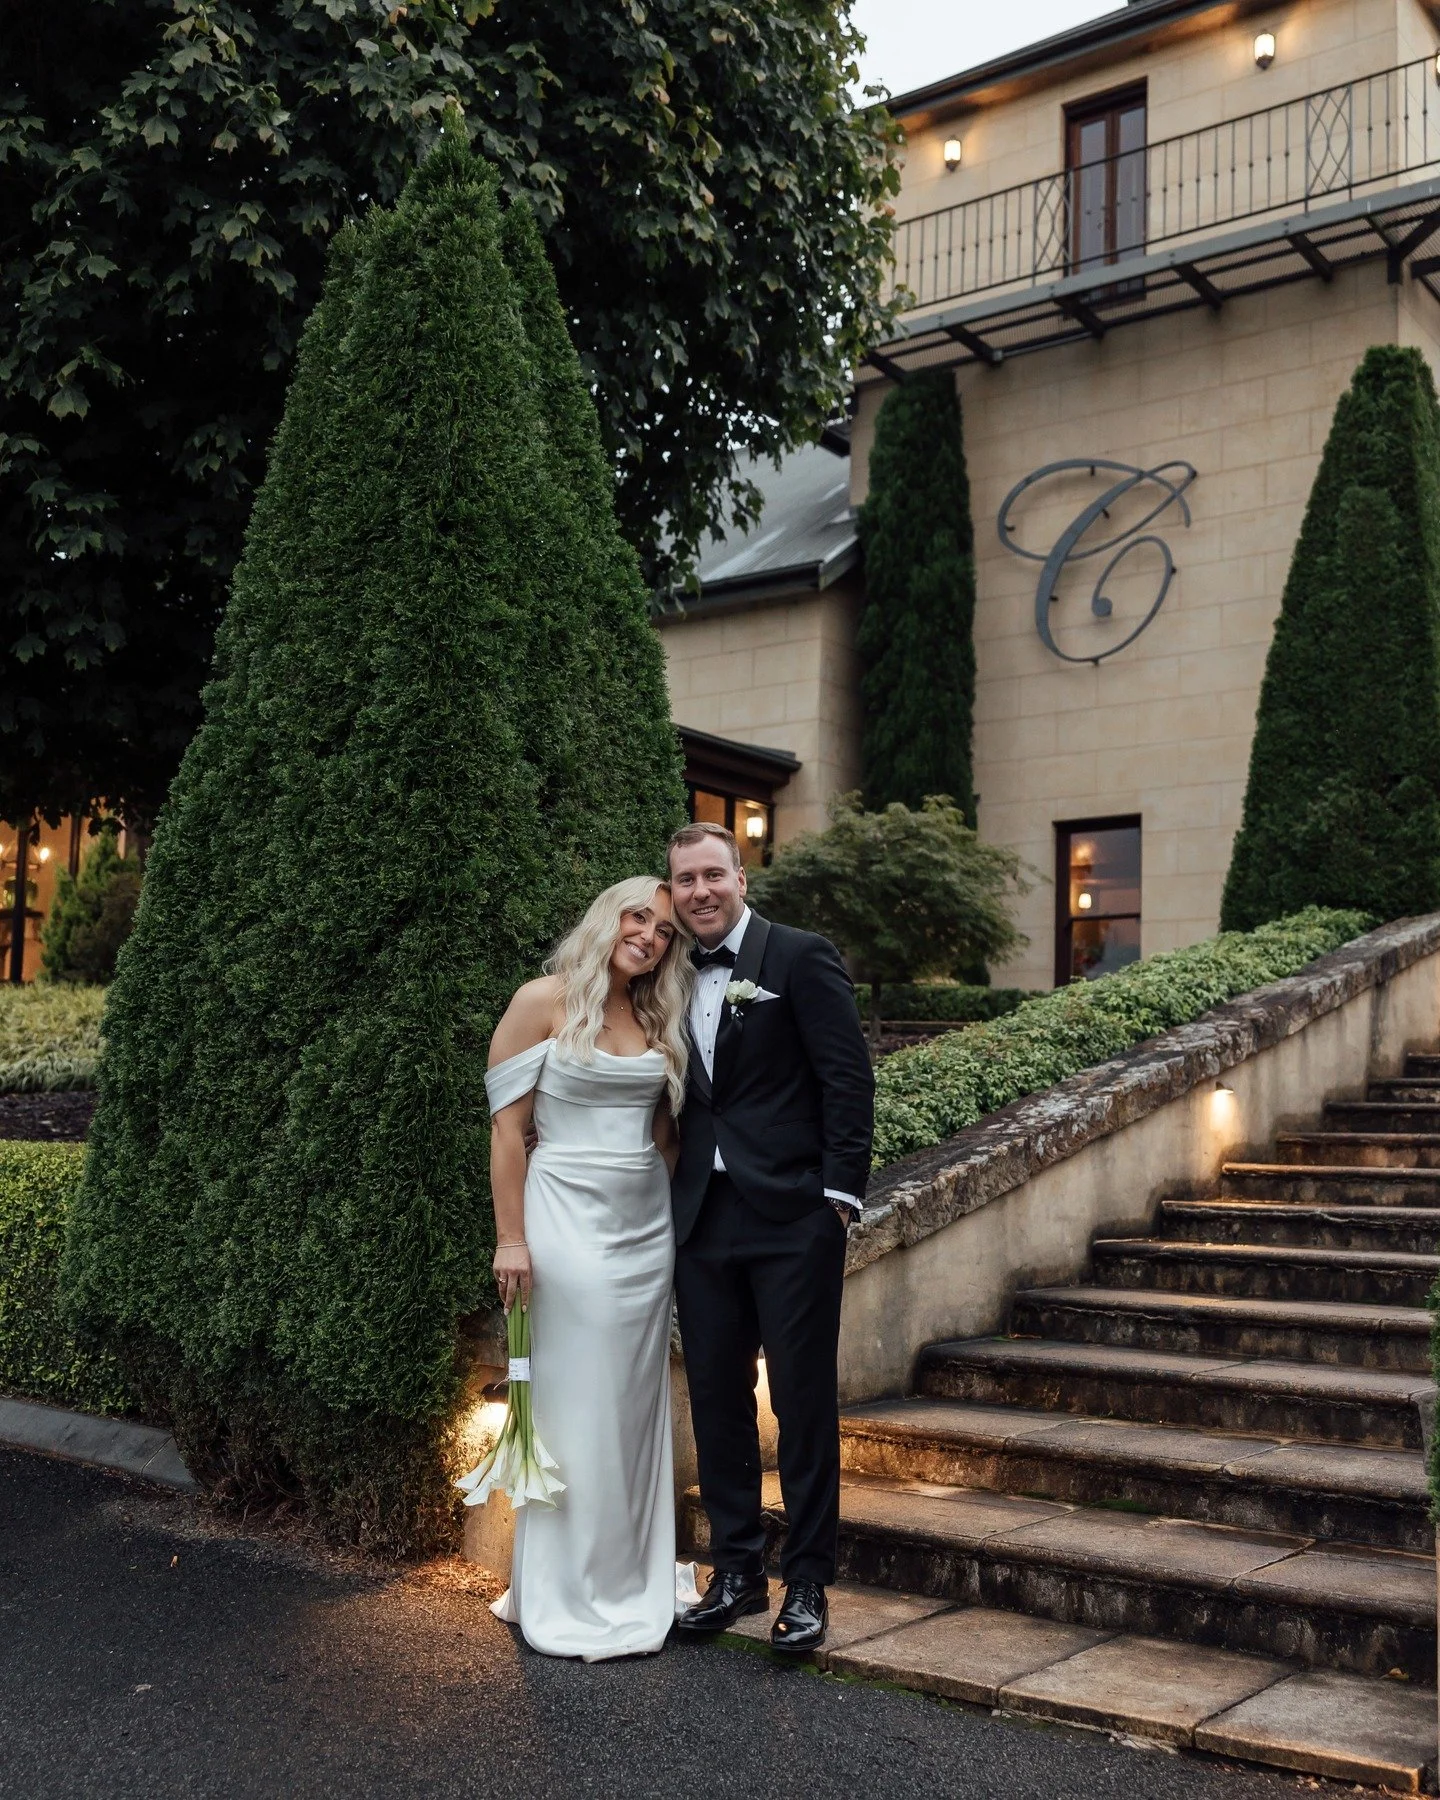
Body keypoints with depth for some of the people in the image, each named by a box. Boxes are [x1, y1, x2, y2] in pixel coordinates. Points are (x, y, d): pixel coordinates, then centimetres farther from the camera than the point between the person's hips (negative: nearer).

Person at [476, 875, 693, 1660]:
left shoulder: (657, 1020, 11)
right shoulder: (546, 1000, -5)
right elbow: (506, 1126, -8)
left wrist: (676, 1218, 9)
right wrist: (510, 1239, -12)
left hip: (647, 1227, 6)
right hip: (568, 1220, -6)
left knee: (636, 1411, 10)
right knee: (574, 1411, -1)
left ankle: (632, 1590, 22)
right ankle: (568, 1602, 12)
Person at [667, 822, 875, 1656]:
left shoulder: (802, 957, -4)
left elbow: (849, 1078, -8)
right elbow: (682, 1098, 16)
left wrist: (840, 1193, -13)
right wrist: (675, 1196, 6)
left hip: (791, 1218, -5)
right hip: (703, 1219, 6)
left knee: (804, 1401, 1)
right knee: (717, 1398, 11)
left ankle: (808, 1585, 13)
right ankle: (737, 1571, 24)